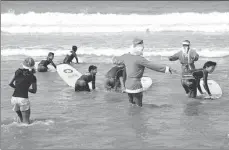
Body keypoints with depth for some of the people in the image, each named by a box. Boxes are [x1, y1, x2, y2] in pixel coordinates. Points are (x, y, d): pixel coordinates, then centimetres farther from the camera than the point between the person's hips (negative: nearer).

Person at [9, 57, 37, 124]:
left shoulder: (18, 72, 4)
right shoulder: (32, 77, -2)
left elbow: (10, 84, 9)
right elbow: (34, 91, 7)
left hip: (14, 98, 4)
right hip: (23, 99, -4)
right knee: (26, 122, 1)